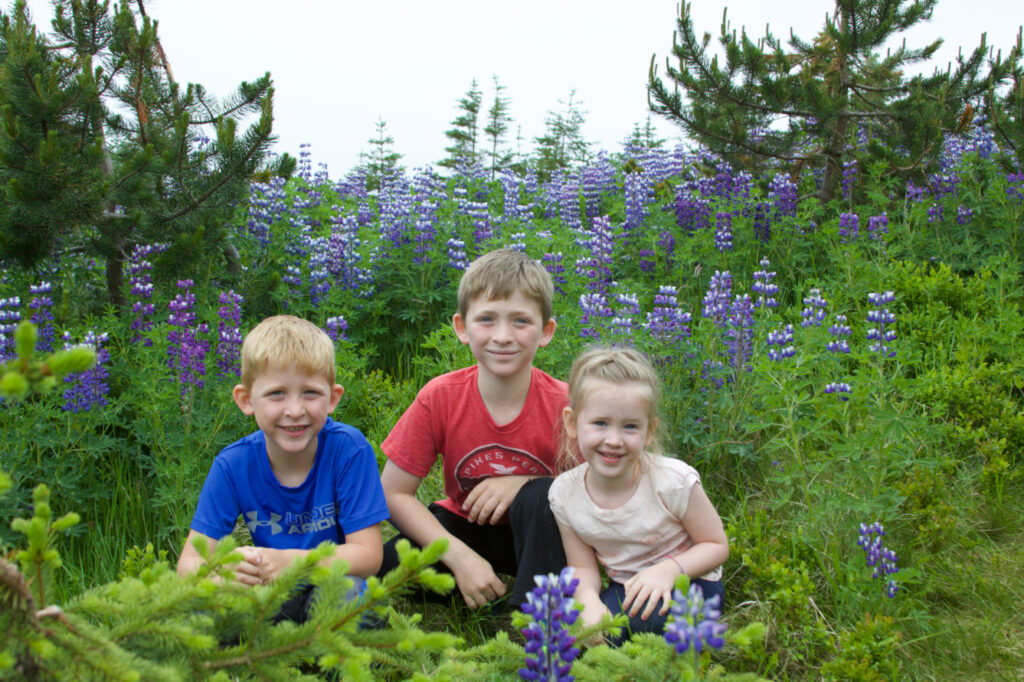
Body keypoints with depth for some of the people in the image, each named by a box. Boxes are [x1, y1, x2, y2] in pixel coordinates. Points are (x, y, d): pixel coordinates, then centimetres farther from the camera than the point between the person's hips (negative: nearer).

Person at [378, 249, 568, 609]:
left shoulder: (563, 404, -20)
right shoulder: (439, 397, -18)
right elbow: (393, 493, -14)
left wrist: (526, 483, -28)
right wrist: (461, 558, -25)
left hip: (536, 533, -1)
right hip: (466, 529, 1)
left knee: (540, 497, -33)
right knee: (386, 564, -24)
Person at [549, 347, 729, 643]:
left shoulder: (674, 482, -23)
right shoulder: (564, 493, -13)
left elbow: (716, 546, -9)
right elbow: (583, 567, -1)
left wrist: (669, 569, -27)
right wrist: (589, 600, -24)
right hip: (624, 588, 3)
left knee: (640, 614, -35)